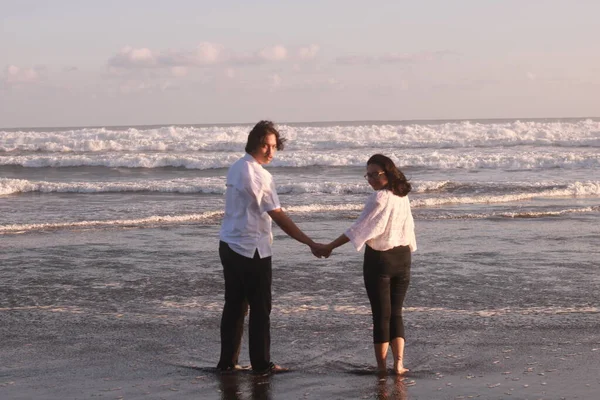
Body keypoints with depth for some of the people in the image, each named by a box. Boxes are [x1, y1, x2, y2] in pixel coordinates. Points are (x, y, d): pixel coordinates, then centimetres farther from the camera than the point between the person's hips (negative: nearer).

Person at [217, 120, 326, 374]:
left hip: (229, 246, 8)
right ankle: (261, 364, 8)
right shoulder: (257, 174, -18)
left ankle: (227, 362, 15)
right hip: (252, 249, -8)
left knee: (234, 305, 12)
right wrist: (311, 244, -20)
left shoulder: (236, 168, 10)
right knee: (260, 308, 2)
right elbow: (279, 217, -21)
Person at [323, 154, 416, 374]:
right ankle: (399, 363, 2)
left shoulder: (379, 198, -18)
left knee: (381, 315, 1)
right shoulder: (402, 197, 7)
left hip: (379, 259, -7)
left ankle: (382, 367, 7)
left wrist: (330, 246, -12)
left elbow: (358, 229, -18)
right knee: (396, 312, 12)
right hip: (403, 258, 7)